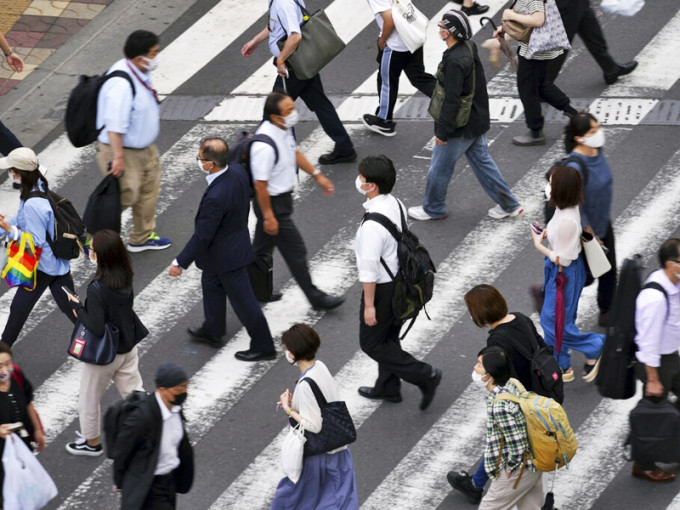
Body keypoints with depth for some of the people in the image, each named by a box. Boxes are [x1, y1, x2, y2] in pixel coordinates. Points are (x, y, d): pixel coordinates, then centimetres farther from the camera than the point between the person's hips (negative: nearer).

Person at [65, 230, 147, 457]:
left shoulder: (97, 288, -31)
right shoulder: (125, 277, -9)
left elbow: (97, 328, -29)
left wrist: (77, 306, -15)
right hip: (128, 345, 6)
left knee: (89, 396, 17)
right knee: (134, 392, 19)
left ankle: (92, 442, 35)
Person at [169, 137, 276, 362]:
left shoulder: (216, 197, -38)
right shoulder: (238, 171, -13)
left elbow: (202, 236, -28)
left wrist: (181, 262, -16)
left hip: (227, 255, -9)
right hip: (238, 238, 9)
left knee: (242, 300, 7)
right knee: (211, 283, 28)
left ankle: (263, 346, 22)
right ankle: (213, 331, 46)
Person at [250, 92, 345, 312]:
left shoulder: (284, 128, -6)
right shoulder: (264, 145, -34)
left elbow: (294, 151, 14)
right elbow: (260, 184, -26)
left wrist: (317, 175, 14)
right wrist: (268, 217, -20)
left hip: (284, 196, 9)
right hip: (272, 202, -9)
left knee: (262, 246, 24)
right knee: (296, 251, 4)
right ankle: (315, 298, 18)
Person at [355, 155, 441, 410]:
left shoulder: (373, 224, -32)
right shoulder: (396, 204, -5)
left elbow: (369, 268, -27)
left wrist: (369, 305, -19)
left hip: (382, 287, -9)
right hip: (400, 279, 9)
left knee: (371, 343, 9)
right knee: (389, 336, 24)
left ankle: (424, 376, 5)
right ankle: (388, 387, 41)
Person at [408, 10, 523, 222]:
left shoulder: (455, 62, -30)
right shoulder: (469, 48, 0)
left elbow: (452, 101, -27)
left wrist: (442, 131, -18)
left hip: (459, 128, -9)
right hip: (476, 121, 9)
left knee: (439, 168, 10)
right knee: (482, 161, 21)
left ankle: (433, 209, 28)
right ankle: (508, 204, 26)